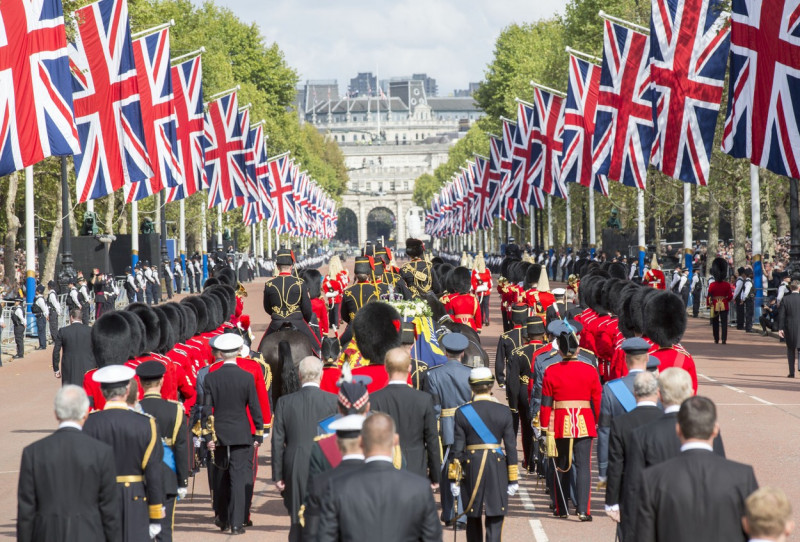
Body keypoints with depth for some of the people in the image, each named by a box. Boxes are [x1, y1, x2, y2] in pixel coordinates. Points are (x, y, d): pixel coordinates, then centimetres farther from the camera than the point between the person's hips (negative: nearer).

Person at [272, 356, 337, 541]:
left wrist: (278, 476, 7)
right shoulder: (333, 401, -6)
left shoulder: (284, 402, -2)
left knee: (298, 525, 9)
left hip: (295, 472, 1)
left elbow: (277, 442, 1)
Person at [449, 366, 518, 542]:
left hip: (471, 467, 0)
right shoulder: (504, 412, -2)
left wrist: (454, 479, 2)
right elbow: (511, 447, -1)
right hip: (498, 469, 0)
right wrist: (513, 480, 5)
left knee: (473, 517, 14)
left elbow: (458, 449, -3)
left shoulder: (462, 412, -3)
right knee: (495, 519, 1)